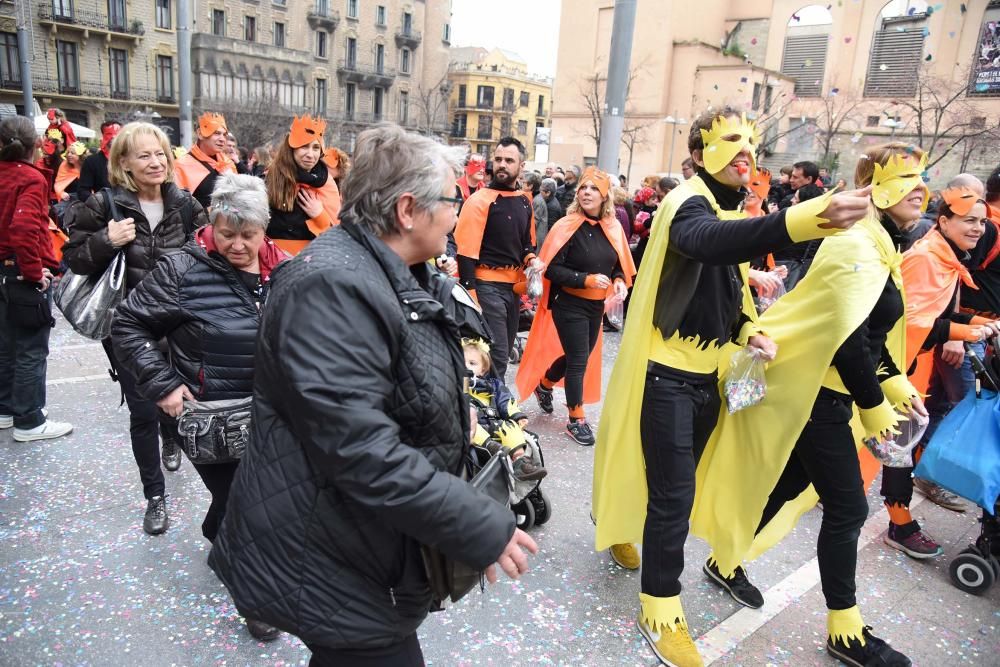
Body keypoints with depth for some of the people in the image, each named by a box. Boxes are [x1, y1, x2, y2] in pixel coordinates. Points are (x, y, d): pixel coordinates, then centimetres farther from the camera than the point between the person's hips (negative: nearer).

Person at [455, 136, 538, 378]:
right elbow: (466, 252, -16)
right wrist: (471, 296, -20)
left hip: (514, 285, 8)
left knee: (503, 351, 17)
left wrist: (531, 259, 1)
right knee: (496, 356, -9)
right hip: (487, 285, -7)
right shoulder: (480, 200, -12)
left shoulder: (525, 202, 10)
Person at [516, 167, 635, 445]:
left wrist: (619, 281, -9)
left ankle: (545, 385, 45)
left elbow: (619, 265, 12)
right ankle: (576, 420, 15)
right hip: (570, 305, -6)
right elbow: (552, 269, -17)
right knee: (579, 361, -2)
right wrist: (587, 279, -25)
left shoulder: (613, 227, 2)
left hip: (596, 306, 6)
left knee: (579, 357, 18)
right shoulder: (567, 226, -14)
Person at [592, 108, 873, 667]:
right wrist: (808, 219, -57)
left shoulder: (736, 212, 11)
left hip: (707, 375, 8)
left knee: (675, 485, 21)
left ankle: (622, 529, 47)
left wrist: (750, 332, -1)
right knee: (674, 494, -2)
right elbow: (707, 242, -43)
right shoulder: (687, 201, -17)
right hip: (668, 374, -8)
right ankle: (662, 611, 16)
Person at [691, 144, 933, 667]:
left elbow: (870, 332, 19)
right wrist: (874, 405, -15)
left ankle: (726, 561, 34)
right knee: (848, 507, 0)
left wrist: (896, 382, 11)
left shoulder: (878, 245, 14)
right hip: (814, 393, -10)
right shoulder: (858, 246, -18)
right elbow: (847, 338, -24)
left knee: (787, 486, 17)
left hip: (823, 390, 10)